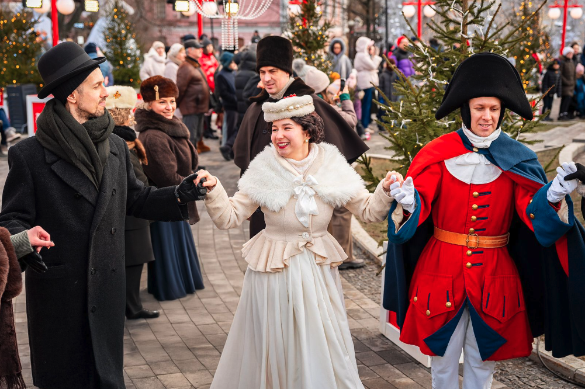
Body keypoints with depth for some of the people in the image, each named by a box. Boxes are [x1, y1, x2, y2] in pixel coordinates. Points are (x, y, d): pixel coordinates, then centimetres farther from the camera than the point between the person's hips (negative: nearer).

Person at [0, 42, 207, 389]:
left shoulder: (116, 147, 6)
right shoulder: (29, 155, -9)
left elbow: (135, 200, 14)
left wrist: (181, 194, 0)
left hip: (108, 288, 4)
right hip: (58, 292, -4)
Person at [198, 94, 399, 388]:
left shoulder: (331, 166, -4)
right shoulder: (264, 172, -9)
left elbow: (368, 211, 2)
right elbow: (229, 218, -10)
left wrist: (385, 191, -16)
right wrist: (213, 190, -26)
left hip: (318, 270, 2)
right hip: (274, 271, -2)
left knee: (324, 349, 11)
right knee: (274, 348, 11)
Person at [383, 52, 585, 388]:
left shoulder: (518, 159, -2)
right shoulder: (440, 153, -6)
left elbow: (533, 211, -12)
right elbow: (421, 203, -14)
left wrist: (552, 196, -33)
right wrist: (408, 202, -37)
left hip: (494, 274, 1)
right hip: (443, 269, -1)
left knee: (482, 361, 16)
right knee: (443, 357, 14)